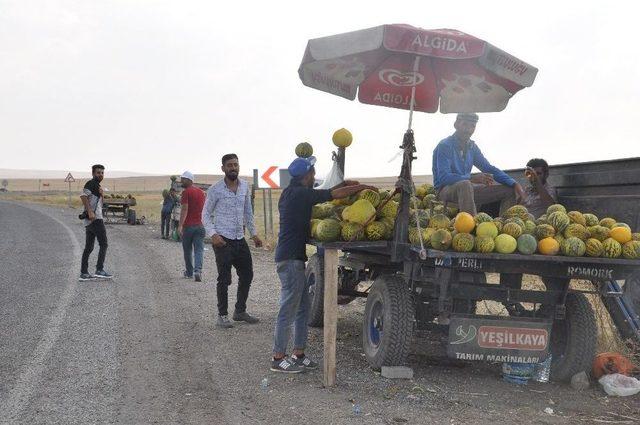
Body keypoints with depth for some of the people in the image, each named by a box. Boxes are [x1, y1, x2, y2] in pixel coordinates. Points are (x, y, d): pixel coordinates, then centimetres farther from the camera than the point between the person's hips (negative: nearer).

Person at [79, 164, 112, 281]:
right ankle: (99, 270, -9)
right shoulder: (91, 183, -6)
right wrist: (90, 211, -27)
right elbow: (83, 196, -22)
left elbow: (99, 202, 22)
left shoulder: (97, 185, 25)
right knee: (103, 244, -8)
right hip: (95, 219, -10)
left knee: (89, 247, 9)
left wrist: (101, 194, 3)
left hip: (90, 220, 10)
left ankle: (84, 273, 10)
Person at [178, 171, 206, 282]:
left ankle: (189, 272, 21)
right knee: (199, 250, -1)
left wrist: (180, 225, -21)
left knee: (187, 250, 11)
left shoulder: (186, 192, -8)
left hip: (188, 226, -4)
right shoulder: (201, 192, 12)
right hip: (200, 225, 4)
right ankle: (198, 270, -19)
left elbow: (184, 209, -17)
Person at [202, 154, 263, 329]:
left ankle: (240, 311, 25)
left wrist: (253, 233, 15)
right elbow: (206, 215, -4)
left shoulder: (245, 187, 8)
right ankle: (222, 316, 8)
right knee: (224, 279, -3)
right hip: (222, 240, -6)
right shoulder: (215, 190, -8)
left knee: (247, 275, 11)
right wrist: (213, 234, -17)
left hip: (240, 239, 6)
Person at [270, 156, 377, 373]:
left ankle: (298, 354, 19)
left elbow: (325, 194, 24)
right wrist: (363, 187, 0)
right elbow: (336, 195, -12)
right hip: (291, 259, -10)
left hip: (291, 257, 10)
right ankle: (278, 358, 1)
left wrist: (343, 184, 17)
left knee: (302, 307, 14)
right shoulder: (300, 194, -15)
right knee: (288, 310, -5)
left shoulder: (290, 193, 15)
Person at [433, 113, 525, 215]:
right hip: (446, 189, -7)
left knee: (510, 191, 2)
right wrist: (473, 178, -35)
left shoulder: (472, 147, 9)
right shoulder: (444, 146, -13)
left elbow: (490, 169, 14)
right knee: (465, 185, -41)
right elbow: (443, 177, -25)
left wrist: (514, 184, 0)